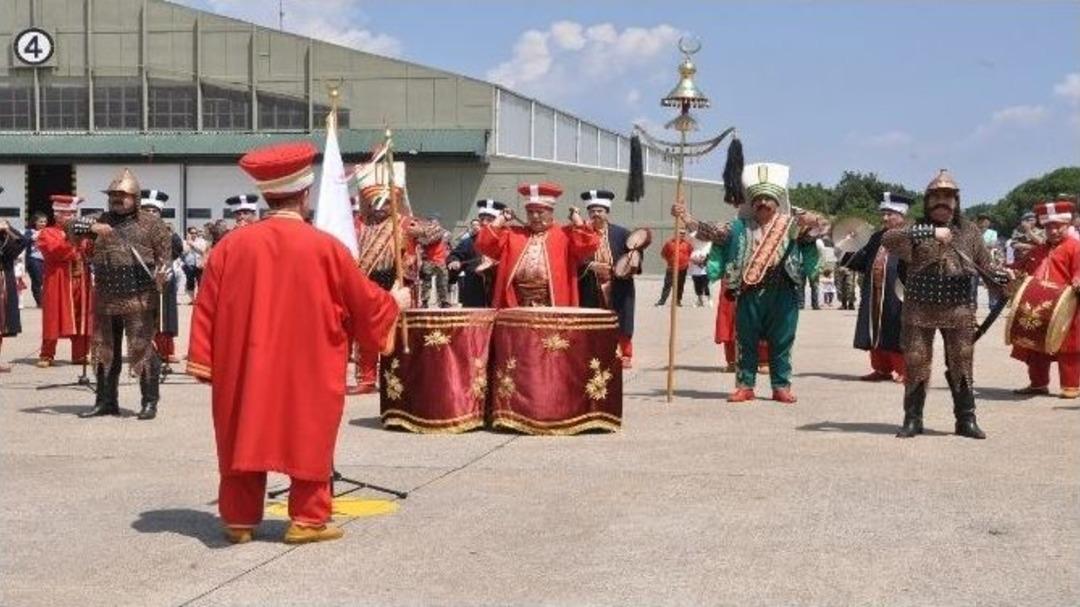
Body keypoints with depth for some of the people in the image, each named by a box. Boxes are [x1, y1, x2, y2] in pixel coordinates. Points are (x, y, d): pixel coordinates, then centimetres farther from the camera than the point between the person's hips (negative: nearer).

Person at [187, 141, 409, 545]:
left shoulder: (232, 245, -4)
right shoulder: (326, 247, -10)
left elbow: (207, 309, -2)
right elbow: (367, 305, 0)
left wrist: (203, 363, 4)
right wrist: (395, 302, 20)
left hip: (245, 369, 2)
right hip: (310, 371, -2)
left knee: (246, 435, 13)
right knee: (309, 439, 10)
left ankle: (240, 520, 19)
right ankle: (307, 519, 14)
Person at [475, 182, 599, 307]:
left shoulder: (565, 234, 8)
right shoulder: (513, 234, 17)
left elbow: (589, 245, -7)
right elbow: (484, 245, 7)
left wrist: (577, 220, -2)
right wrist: (501, 220, 7)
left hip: (553, 308, -3)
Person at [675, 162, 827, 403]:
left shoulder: (791, 224, 5)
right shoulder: (740, 227, 9)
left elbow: (823, 226, -2)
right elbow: (712, 231, 1)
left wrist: (812, 219, -25)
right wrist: (687, 218, -12)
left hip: (781, 293, -1)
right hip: (748, 292, 1)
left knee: (781, 341, 5)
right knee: (746, 340, 6)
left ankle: (782, 386, 13)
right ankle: (745, 386, 13)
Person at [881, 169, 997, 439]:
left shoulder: (970, 231, 10)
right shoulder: (917, 230, 1)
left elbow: (985, 265, 15)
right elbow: (888, 239, -18)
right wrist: (929, 232, -25)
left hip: (959, 309, 1)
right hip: (919, 309, -1)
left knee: (961, 364, 4)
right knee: (915, 363, 1)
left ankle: (966, 420, 13)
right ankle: (912, 419, 12)